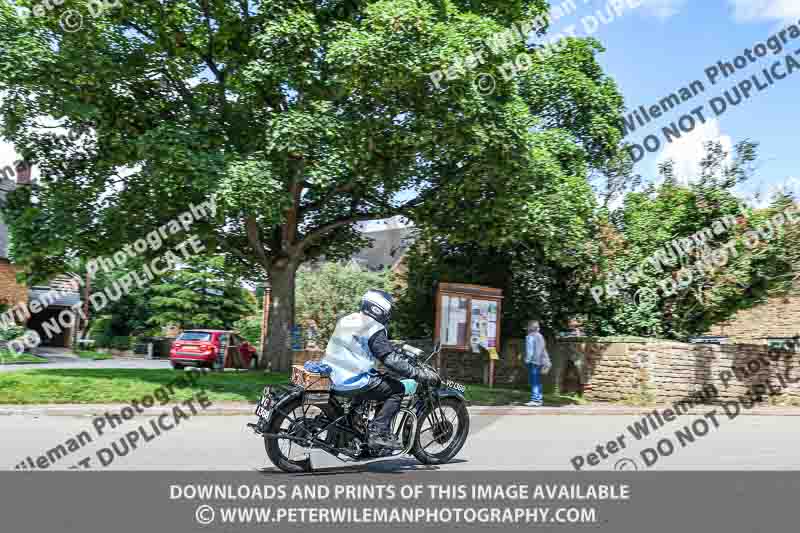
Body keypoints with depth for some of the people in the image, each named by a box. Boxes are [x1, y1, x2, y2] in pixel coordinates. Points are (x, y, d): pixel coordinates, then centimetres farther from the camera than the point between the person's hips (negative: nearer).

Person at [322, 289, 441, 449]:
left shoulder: (346, 320, 15)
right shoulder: (374, 329, -12)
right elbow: (391, 360, -17)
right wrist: (423, 375, -15)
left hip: (334, 378, 9)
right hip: (354, 381, -9)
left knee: (383, 379, 26)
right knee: (397, 389, -2)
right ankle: (378, 432, -10)